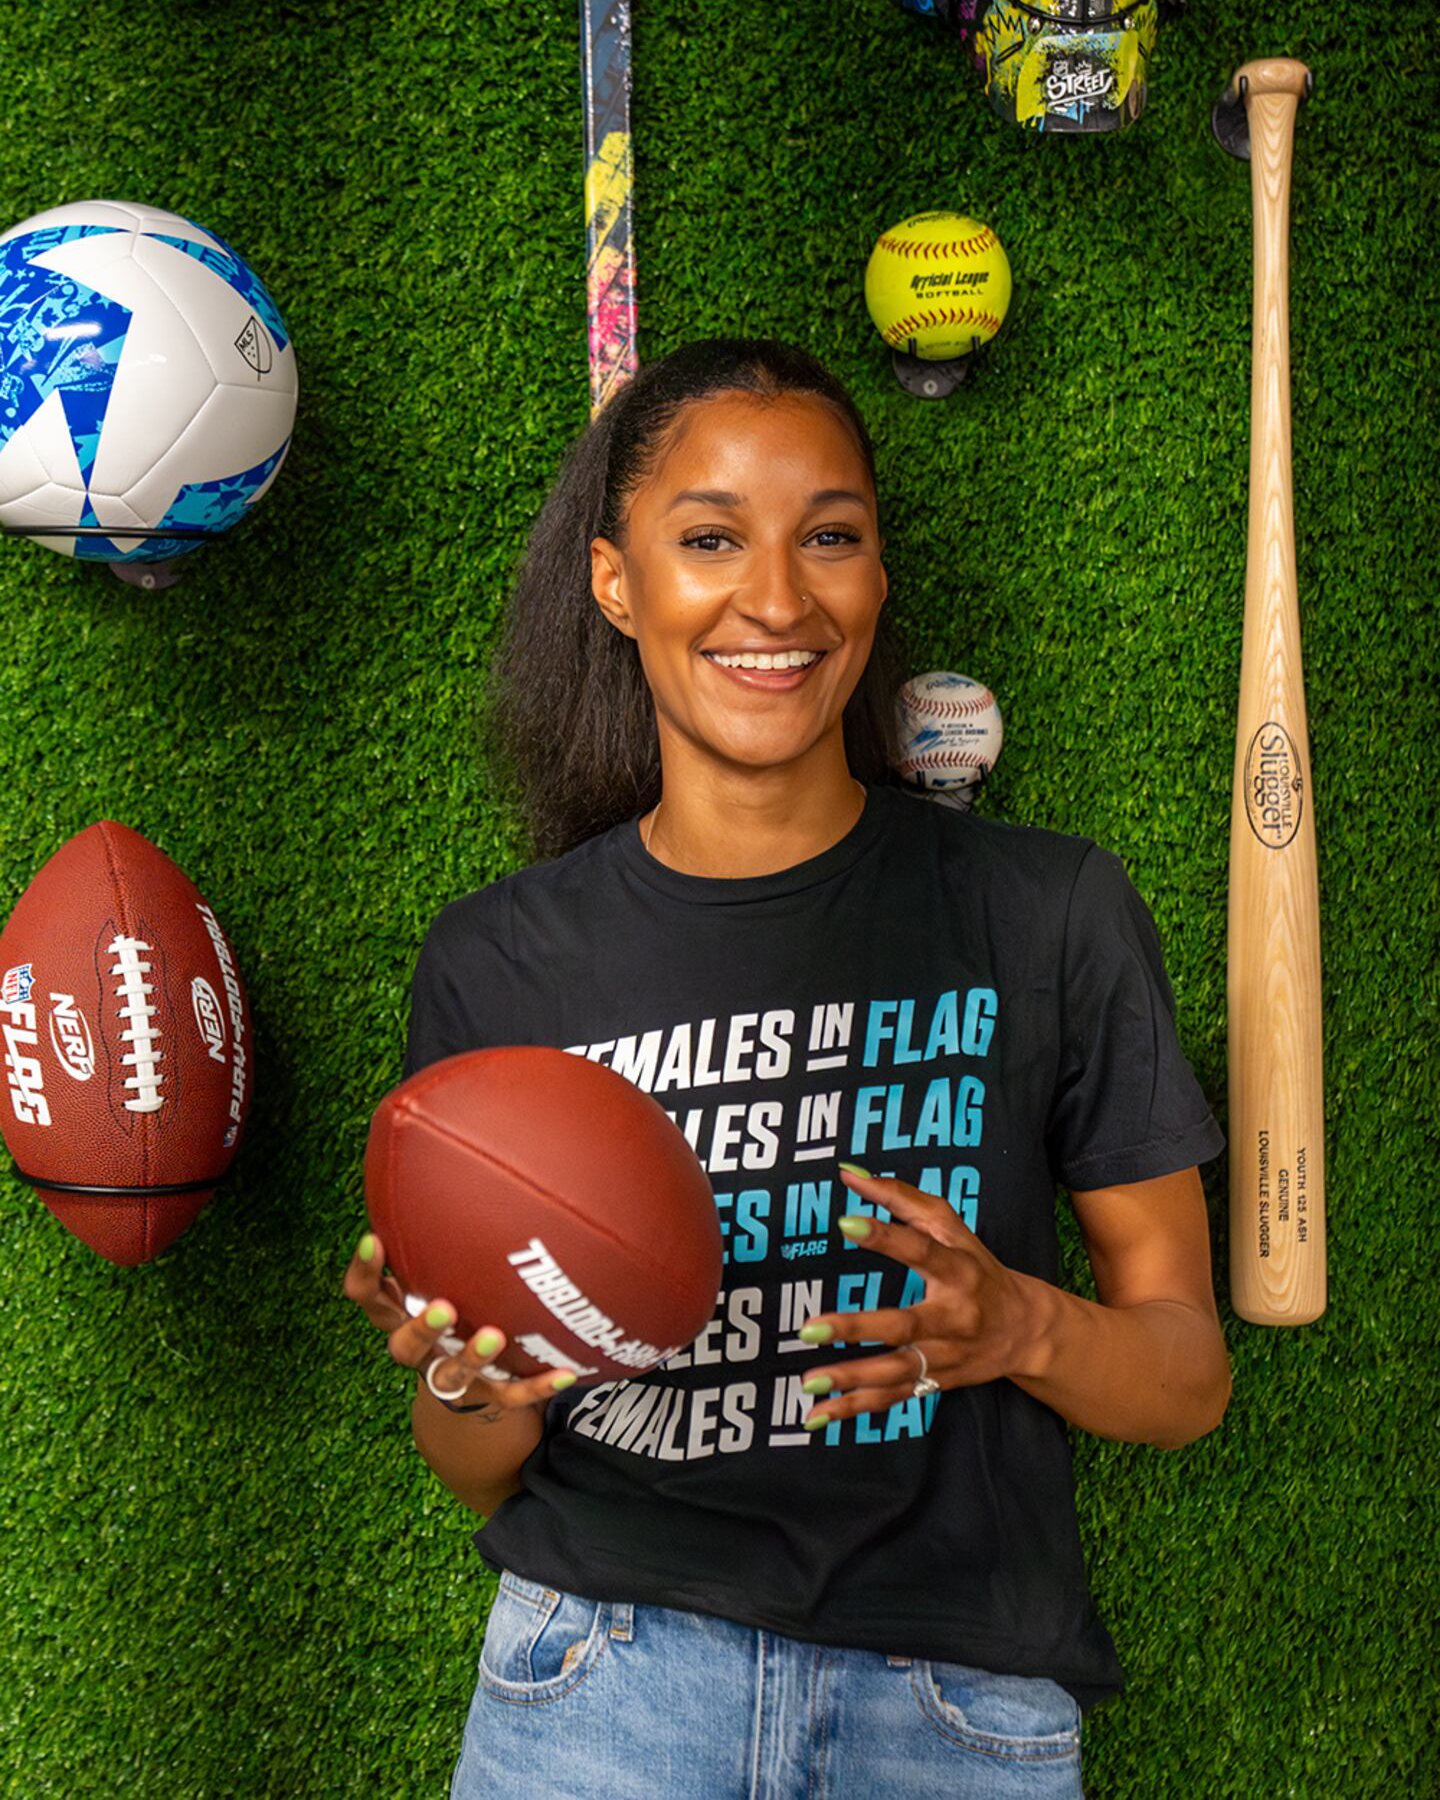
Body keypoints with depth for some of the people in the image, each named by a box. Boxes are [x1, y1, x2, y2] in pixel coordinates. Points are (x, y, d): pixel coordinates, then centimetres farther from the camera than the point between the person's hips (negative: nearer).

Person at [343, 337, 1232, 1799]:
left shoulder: (1051, 912, -3)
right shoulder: (495, 962, -1)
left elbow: (1189, 1380, 1)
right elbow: (473, 1472, 5)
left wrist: (1025, 1331, -18)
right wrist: (480, 1385, -16)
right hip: (601, 1664, 1)